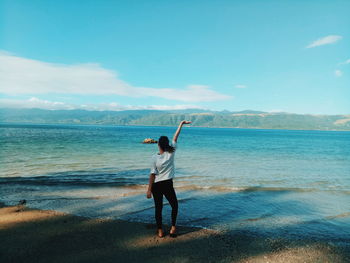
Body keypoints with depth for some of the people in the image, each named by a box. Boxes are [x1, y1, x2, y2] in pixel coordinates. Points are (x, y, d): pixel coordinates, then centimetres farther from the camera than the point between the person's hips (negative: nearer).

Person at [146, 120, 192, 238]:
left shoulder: (155, 157, -11)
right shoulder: (171, 153, -9)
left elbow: (152, 174, -12)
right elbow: (175, 138, -1)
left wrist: (149, 190, -7)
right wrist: (181, 123, 7)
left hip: (156, 185, 0)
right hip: (168, 185, 0)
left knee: (158, 208, 12)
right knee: (174, 205, 20)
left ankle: (160, 231, 19)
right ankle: (173, 228, 14)